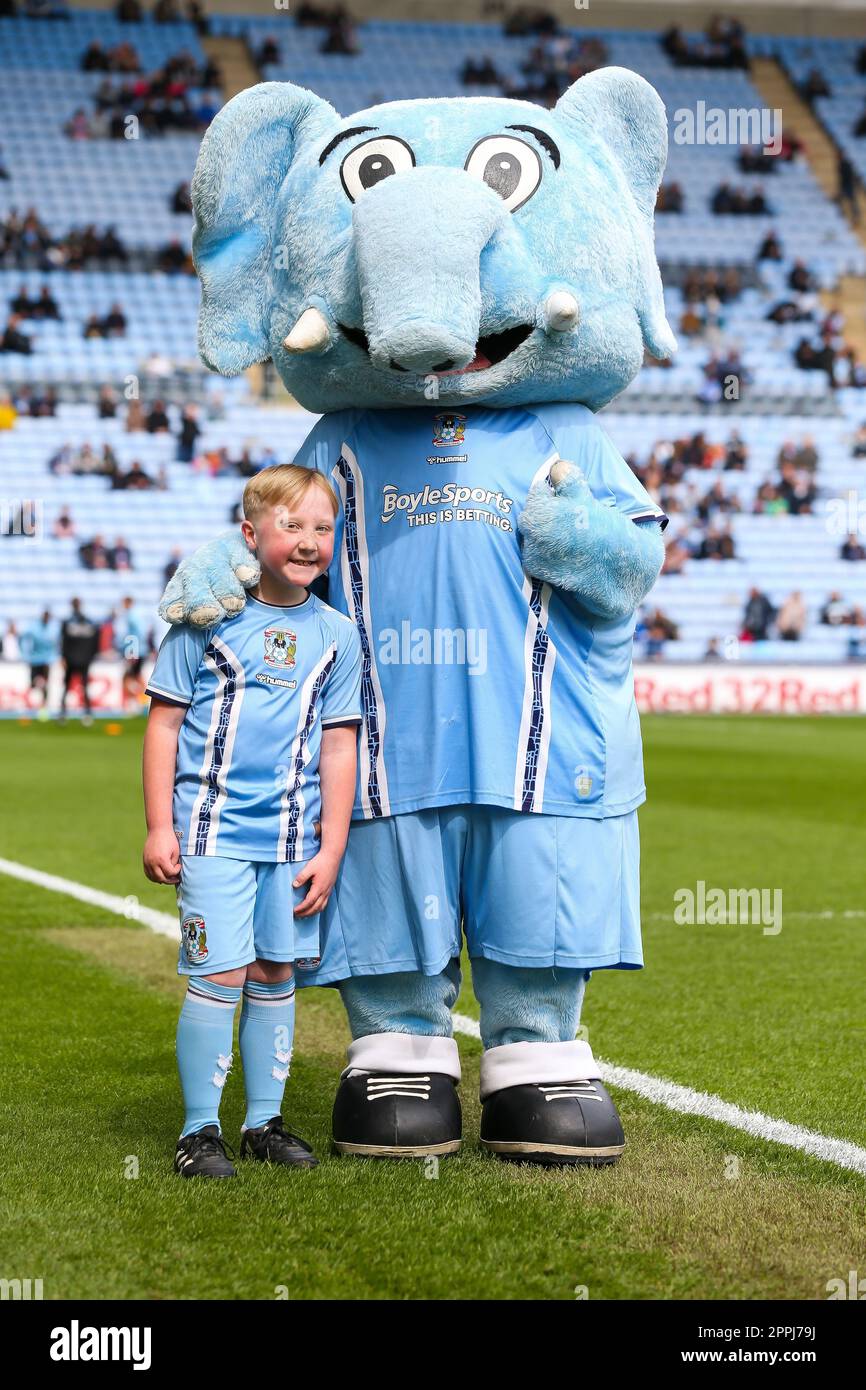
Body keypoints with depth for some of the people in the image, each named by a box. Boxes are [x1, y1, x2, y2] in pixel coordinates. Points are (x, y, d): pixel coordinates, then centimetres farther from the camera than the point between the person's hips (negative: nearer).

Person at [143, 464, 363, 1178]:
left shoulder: (337, 635, 6)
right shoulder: (209, 618, -2)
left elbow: (340, 747, 7)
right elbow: (165, 724, 1)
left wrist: (331, 848, 4)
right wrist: (159, 827, -2)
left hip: (294, 837, 3)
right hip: (214, 829, -3)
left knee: (275, 975, 9)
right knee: (220, 974, -7)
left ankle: (264, 1120, 20)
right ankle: (200, 1129, 3)